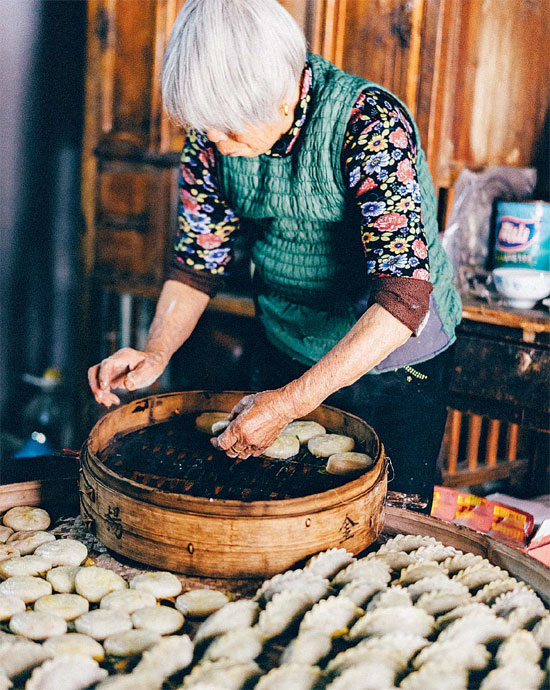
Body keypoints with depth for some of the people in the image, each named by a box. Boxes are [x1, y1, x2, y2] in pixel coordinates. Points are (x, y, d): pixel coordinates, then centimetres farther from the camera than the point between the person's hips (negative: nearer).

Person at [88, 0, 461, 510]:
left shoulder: (372, 125, -29)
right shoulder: (212, 133, -12)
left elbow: (404, 299, -34)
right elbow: (199, 259, -2)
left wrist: (291, 402, -39)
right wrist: (156, 352, -19)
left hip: (392, 360, -4)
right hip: (282, 353, 5)